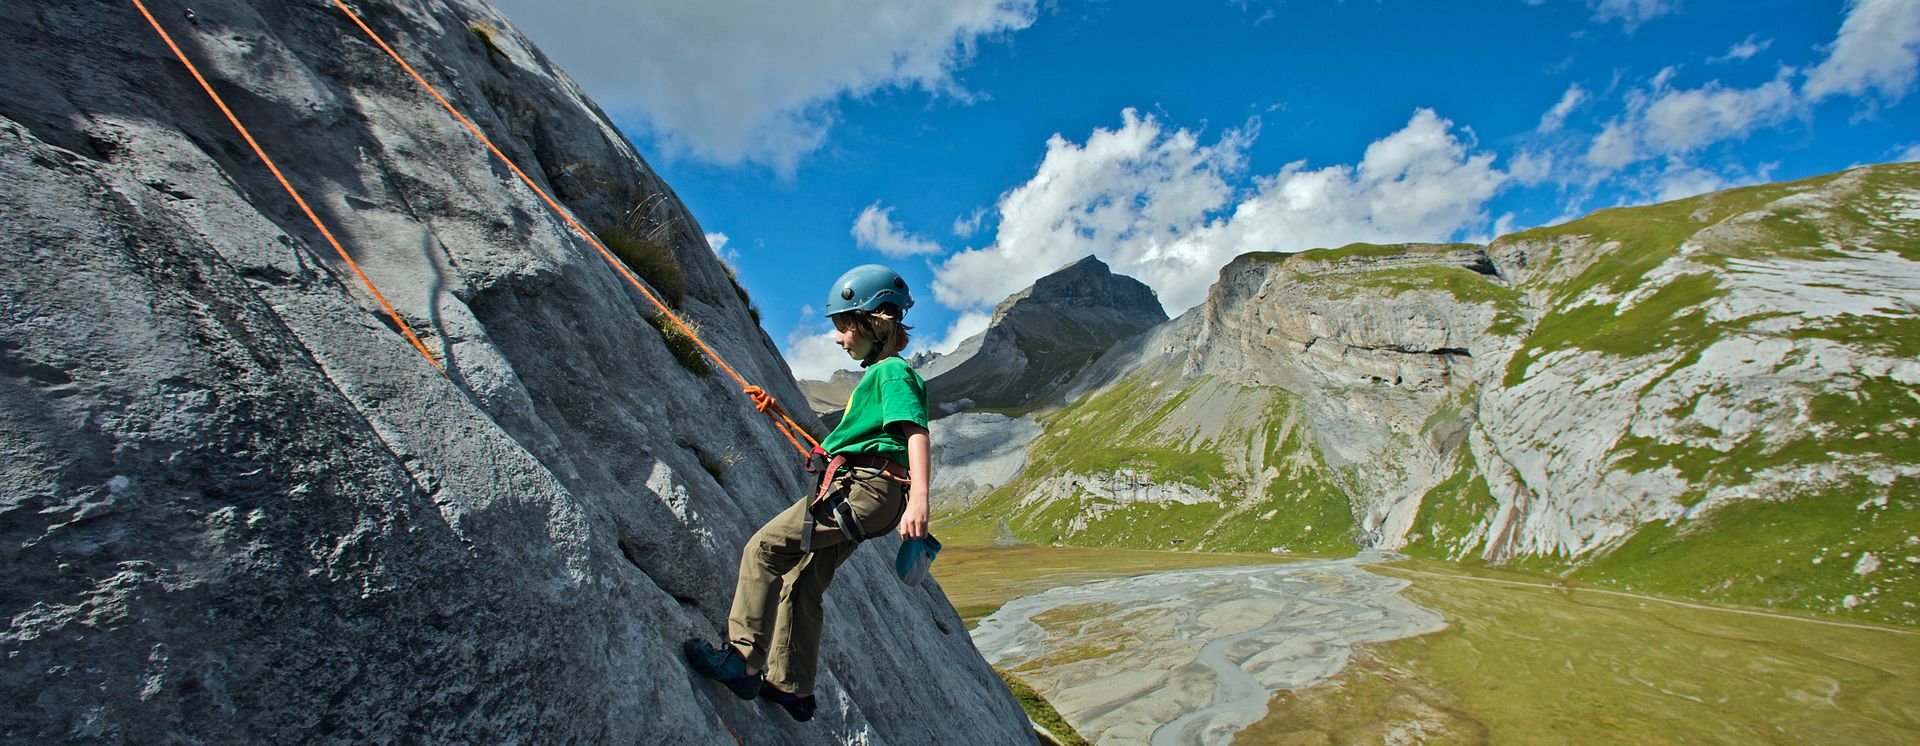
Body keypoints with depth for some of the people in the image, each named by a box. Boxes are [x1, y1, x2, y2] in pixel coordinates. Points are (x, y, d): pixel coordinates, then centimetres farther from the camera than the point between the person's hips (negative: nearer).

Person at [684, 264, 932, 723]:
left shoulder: (893, 372, -8)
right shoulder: (879, 372, 23)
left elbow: (916, 432, -23)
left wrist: (919, 497, -38)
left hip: (863, 490, -11)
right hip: (858, 491, 11)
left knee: (764, 548, -11)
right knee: (802, 583, 15)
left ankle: (743, 661, -7)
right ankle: (792, 688, 26)